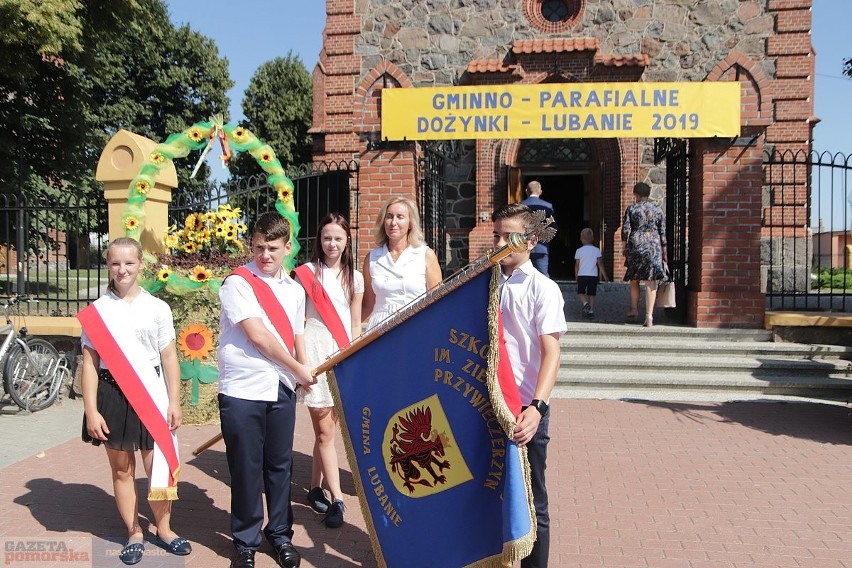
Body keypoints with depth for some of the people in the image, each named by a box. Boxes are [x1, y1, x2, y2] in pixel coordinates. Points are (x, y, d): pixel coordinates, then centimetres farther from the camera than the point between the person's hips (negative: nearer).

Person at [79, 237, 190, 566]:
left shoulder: (157, 308, 1)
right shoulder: (97, 311, 1)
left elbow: (169, 359, 1)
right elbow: (90, 362, -1)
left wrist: (174, 403, -2)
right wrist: (91, 410, -5)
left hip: (150, 394, -1)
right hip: (111, 394, 1)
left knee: (158, 466, 4)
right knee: (121, 470, 12)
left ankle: (163, 528, 27)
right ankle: (134, 534, 29)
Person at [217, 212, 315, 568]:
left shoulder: (295, 290, 12)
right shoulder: (238, 282, -7)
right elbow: (257, 336, -14)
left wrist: (303, 372, 10)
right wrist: (298, 369, -7)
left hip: (282, 389, 5)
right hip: (242, 390, -4)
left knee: (280, 464, 13)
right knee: (246, 469, 6)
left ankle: (281, 534, 30)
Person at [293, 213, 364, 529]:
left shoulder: (354, 277, 10)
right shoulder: (307, 273, 0)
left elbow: (355, 323, 11)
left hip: (344, 353, 3)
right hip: (316, 350, -3)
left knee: (327, 426, 7)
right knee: (325, 429, -1)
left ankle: (315, 488, 24)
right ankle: (337, 499, 5)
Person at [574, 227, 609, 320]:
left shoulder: (579, 251, -2)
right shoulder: (596, 250, 2)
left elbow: (577, 265, 0)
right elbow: (600, 264, 1)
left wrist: (576, 276, 12)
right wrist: (605, 276, 9)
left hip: (582, 275, -1)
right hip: (593, 275, 2)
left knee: (581, 292, 10)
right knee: (591, 294, 9)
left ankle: (585, 303, -17)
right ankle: (591, 311, 2)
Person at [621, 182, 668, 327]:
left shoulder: (631, 209, 3)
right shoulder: (657, 210, 8)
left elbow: (625, 230, -3)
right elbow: (663, 234, 7)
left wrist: (625, 247, 10)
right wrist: (665, 257, 10)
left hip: (636, 246, 0)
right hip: (654, 247, 1)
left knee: (634, 279, 17)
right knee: (651, 282, -2)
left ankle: (634, 310, 22)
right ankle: (649, 315, -7)